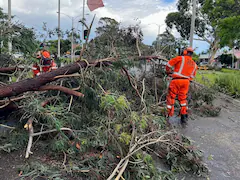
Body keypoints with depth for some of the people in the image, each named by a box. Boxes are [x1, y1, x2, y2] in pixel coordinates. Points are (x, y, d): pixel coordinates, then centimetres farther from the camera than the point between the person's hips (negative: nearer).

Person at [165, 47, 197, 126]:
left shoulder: (181, 58, -2)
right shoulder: (194, 64, 14)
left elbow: (169, 64, -1)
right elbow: (192, 76, 18)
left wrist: (168, 72, 16)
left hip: (176, 80, -5)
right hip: (186, 81, 5)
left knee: (171, 97, 4)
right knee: (183, 98, 17)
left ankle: (169, 116, 3)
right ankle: (184, 117, 18)